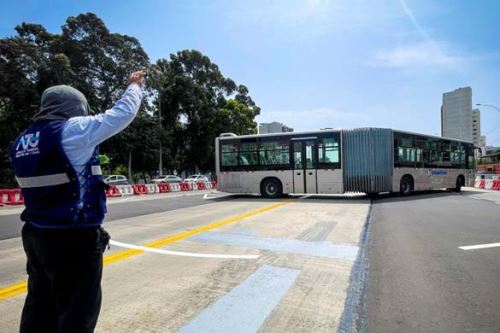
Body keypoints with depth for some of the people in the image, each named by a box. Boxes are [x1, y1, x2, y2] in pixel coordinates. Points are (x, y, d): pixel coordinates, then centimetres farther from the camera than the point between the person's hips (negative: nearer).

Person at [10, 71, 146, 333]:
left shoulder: (22, 141, 9)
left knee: (40, 309, 20)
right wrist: (135, 86, 7)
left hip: (36, 235, 8)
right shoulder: (72, 130, -14)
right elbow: (122, 113, -7)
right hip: (74, 239, -8)